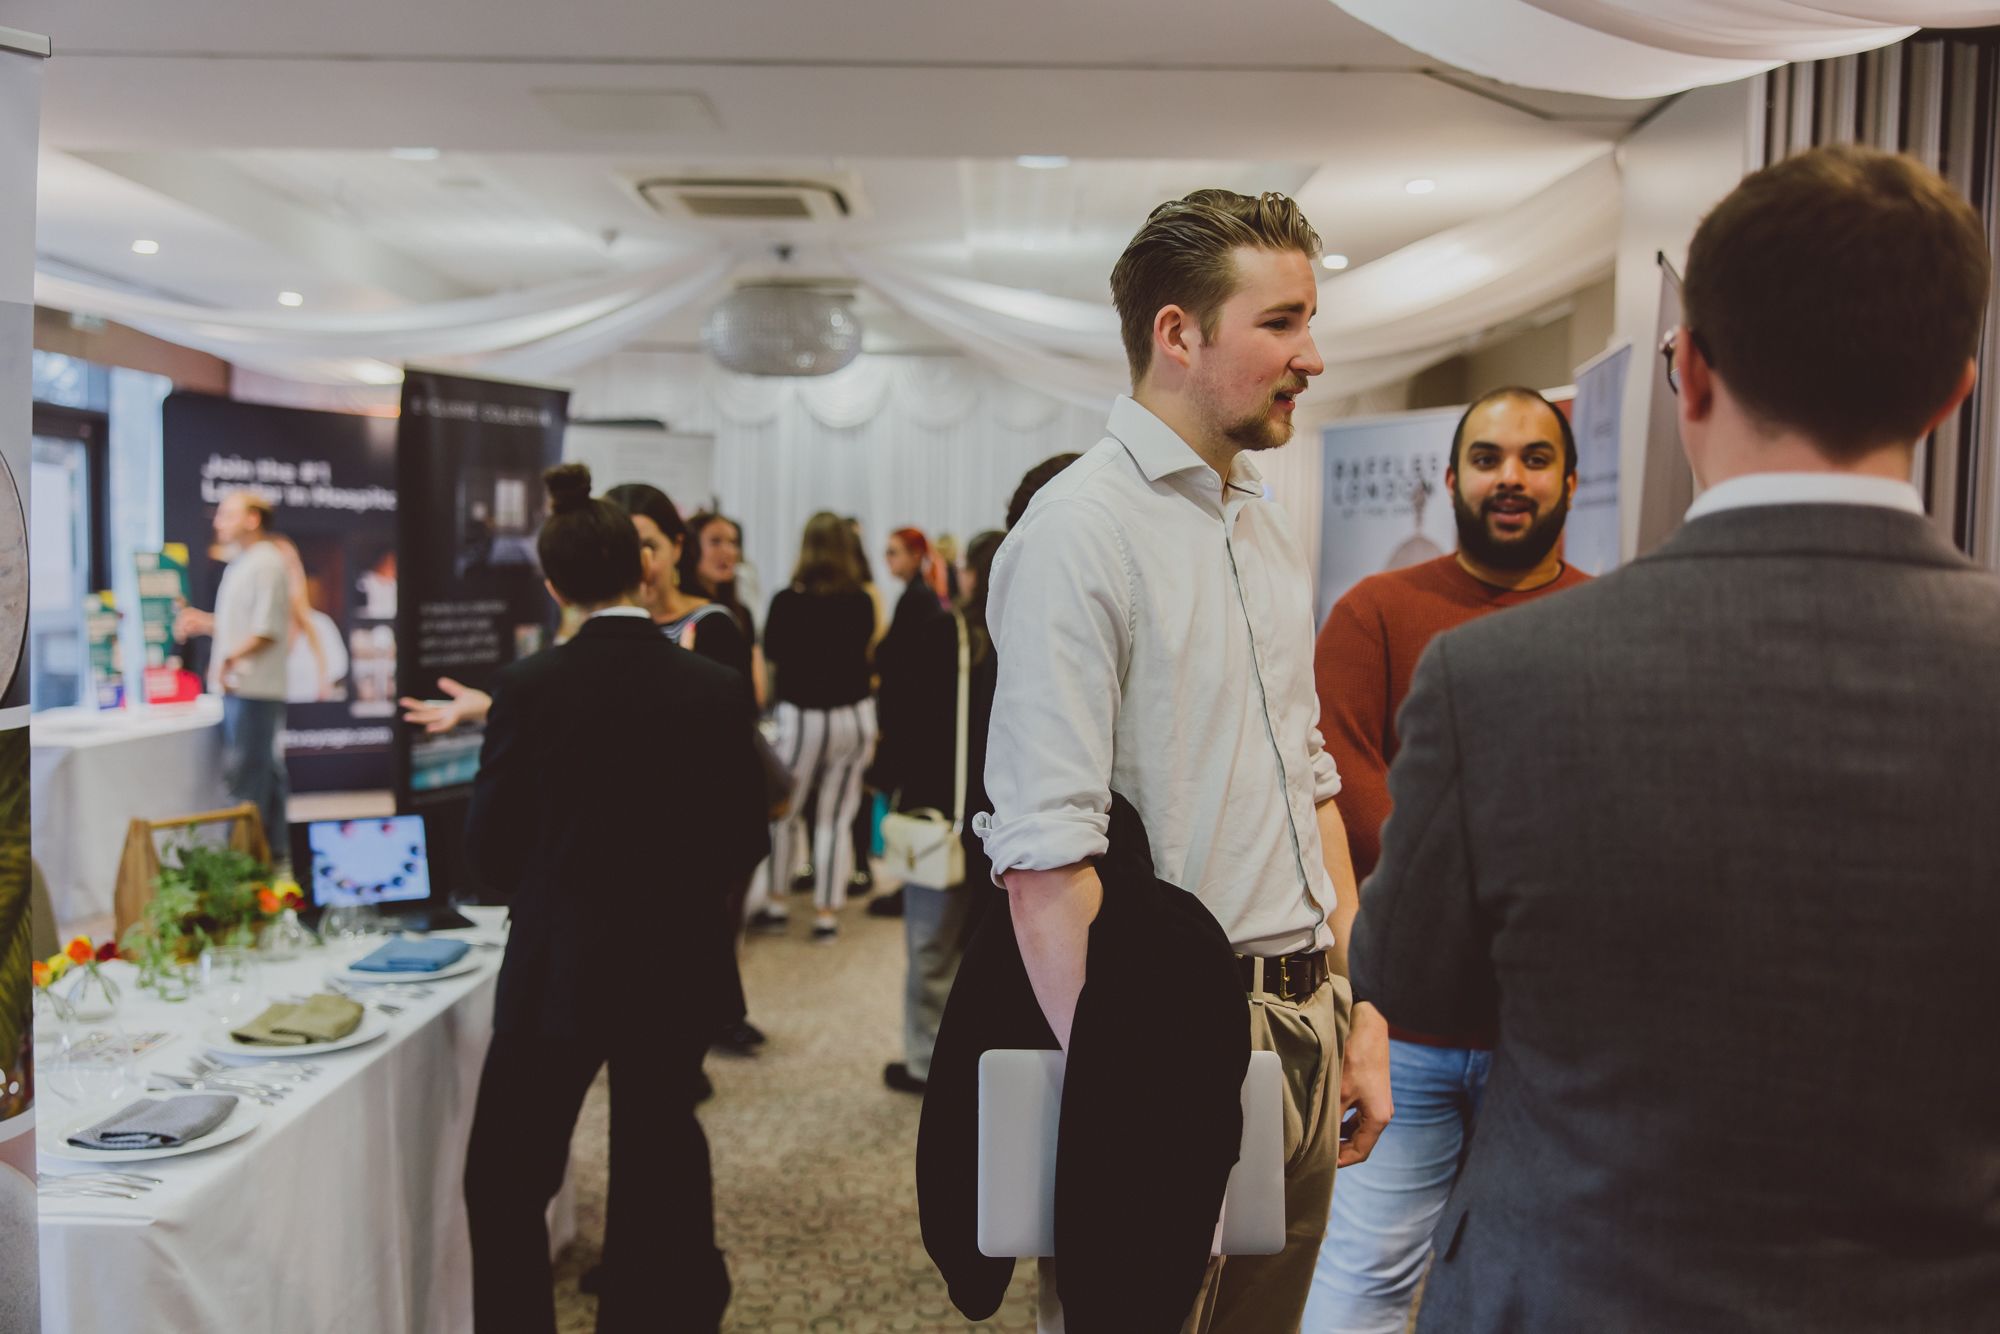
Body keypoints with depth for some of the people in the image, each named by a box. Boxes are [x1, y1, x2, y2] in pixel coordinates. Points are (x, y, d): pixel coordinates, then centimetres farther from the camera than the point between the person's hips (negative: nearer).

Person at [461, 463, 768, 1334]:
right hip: (679, 969, 3)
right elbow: (745, 841, -2)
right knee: (658, 1172, 18)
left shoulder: (527, 687, -12)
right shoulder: (718, 690, -8)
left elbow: (490, 842, -5)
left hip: (556, 967, -2)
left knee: (505, 1183, 13)